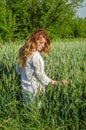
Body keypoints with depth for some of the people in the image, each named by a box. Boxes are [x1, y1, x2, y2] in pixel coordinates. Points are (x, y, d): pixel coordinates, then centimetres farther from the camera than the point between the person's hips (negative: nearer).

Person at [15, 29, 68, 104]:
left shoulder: (24, 52, 1)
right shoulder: (36, 56, -23)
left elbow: (18, 70, 12)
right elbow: (41, 77, -21)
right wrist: (58, 83, -21)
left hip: (25, 88, 8)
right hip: (35, 90, -8)